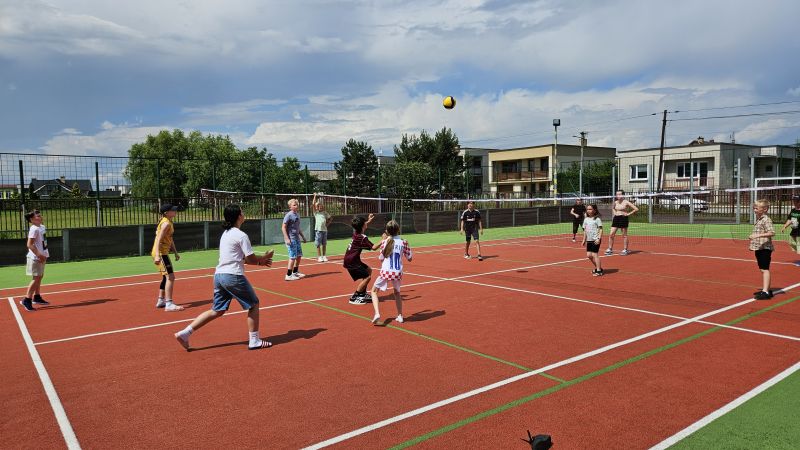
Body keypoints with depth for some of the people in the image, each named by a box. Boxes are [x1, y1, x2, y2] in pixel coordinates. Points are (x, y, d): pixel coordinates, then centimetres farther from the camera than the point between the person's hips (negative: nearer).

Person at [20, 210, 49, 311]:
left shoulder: (42, 227, 11)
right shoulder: (34, 229, -16)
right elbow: (30, 245, -21)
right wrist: (39, 255, -24)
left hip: (41, 257, 9)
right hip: (35, 258, -9)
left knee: (40, 277, 15)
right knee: (36, 278, -9)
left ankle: (37, 297, 26)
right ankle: (26, 300, -4)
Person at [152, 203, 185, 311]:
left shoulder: (169, 222, 13)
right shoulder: (166, 223, -17)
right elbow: (158, 240, -25)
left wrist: (175, 252, 20)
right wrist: (157, 256, -32)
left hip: (163, 253, 11)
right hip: (160, 253, -11)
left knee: (166, 277, 21)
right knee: (170, 277, -15)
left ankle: (161, 301, 32)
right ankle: (169, 304, -18)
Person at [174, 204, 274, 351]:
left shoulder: (226, 234, 16)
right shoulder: (241, 235, -12)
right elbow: (251, 259, -10)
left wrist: (260, 261, 19)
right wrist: (264, 257, 9)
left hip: (219, 275, 8)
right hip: (233, 276, -8)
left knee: (217, 311, 14)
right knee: (253, 304, 8)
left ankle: (184, 333, 10)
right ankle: (254, 341, 11)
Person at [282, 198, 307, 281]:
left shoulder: (297, 215, 13)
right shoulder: (288, 215, -11)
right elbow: (283, 227, -14)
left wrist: (302, 236, 25)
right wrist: (287, 238, -21)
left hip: (297, 239, 9)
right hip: (291, 239, -9)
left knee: (299, 256, 15)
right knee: (293, 257, -10)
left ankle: (295, 272, 30)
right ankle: (288, 275, -4)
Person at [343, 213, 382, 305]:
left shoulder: (356, 232, 3)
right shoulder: (362, 238, -22)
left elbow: (363, 228, 29)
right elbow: (373, 247, -25)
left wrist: (369, 221, 21)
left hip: (352, 260, 10)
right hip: (351, 262, -10)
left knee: (369, 270, 21)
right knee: (367, 277, -9)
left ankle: (362, 294, 26)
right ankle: (354, 297, -4)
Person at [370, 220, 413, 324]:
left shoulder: (385, 242, -2)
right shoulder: (403, 242, -1)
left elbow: (381, 259, 9)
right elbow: (409, 259, 6)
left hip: (385, 272, -2)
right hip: (398, 273, 2)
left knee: (374, 291, 14)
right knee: (397, 292, 29)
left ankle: (377, 313, -7)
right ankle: (400, 316, 24)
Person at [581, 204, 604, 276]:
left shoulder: (597, 219, -8)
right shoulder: (586, 219, 10)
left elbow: (600, 229, -11)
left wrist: (599, 238, -19)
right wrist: (584, 239, 16)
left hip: (596, 240, -7)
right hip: (589, 240, 7)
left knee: (594, 254, -8)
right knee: (589, 255, 7)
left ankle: (599, 271, -1)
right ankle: (598, 267, 26)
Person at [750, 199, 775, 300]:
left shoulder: (766, 220, -13)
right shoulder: (758, 219, 15)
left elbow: (772, 232, -25)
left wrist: (758, 235, -32)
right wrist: (753, 237, 15)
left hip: (765, 248, -10)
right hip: (759, 248, 10)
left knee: (765, 269, -11)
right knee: (762, 269, 15)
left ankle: (766, 292, -13)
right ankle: (766, 289, 25)